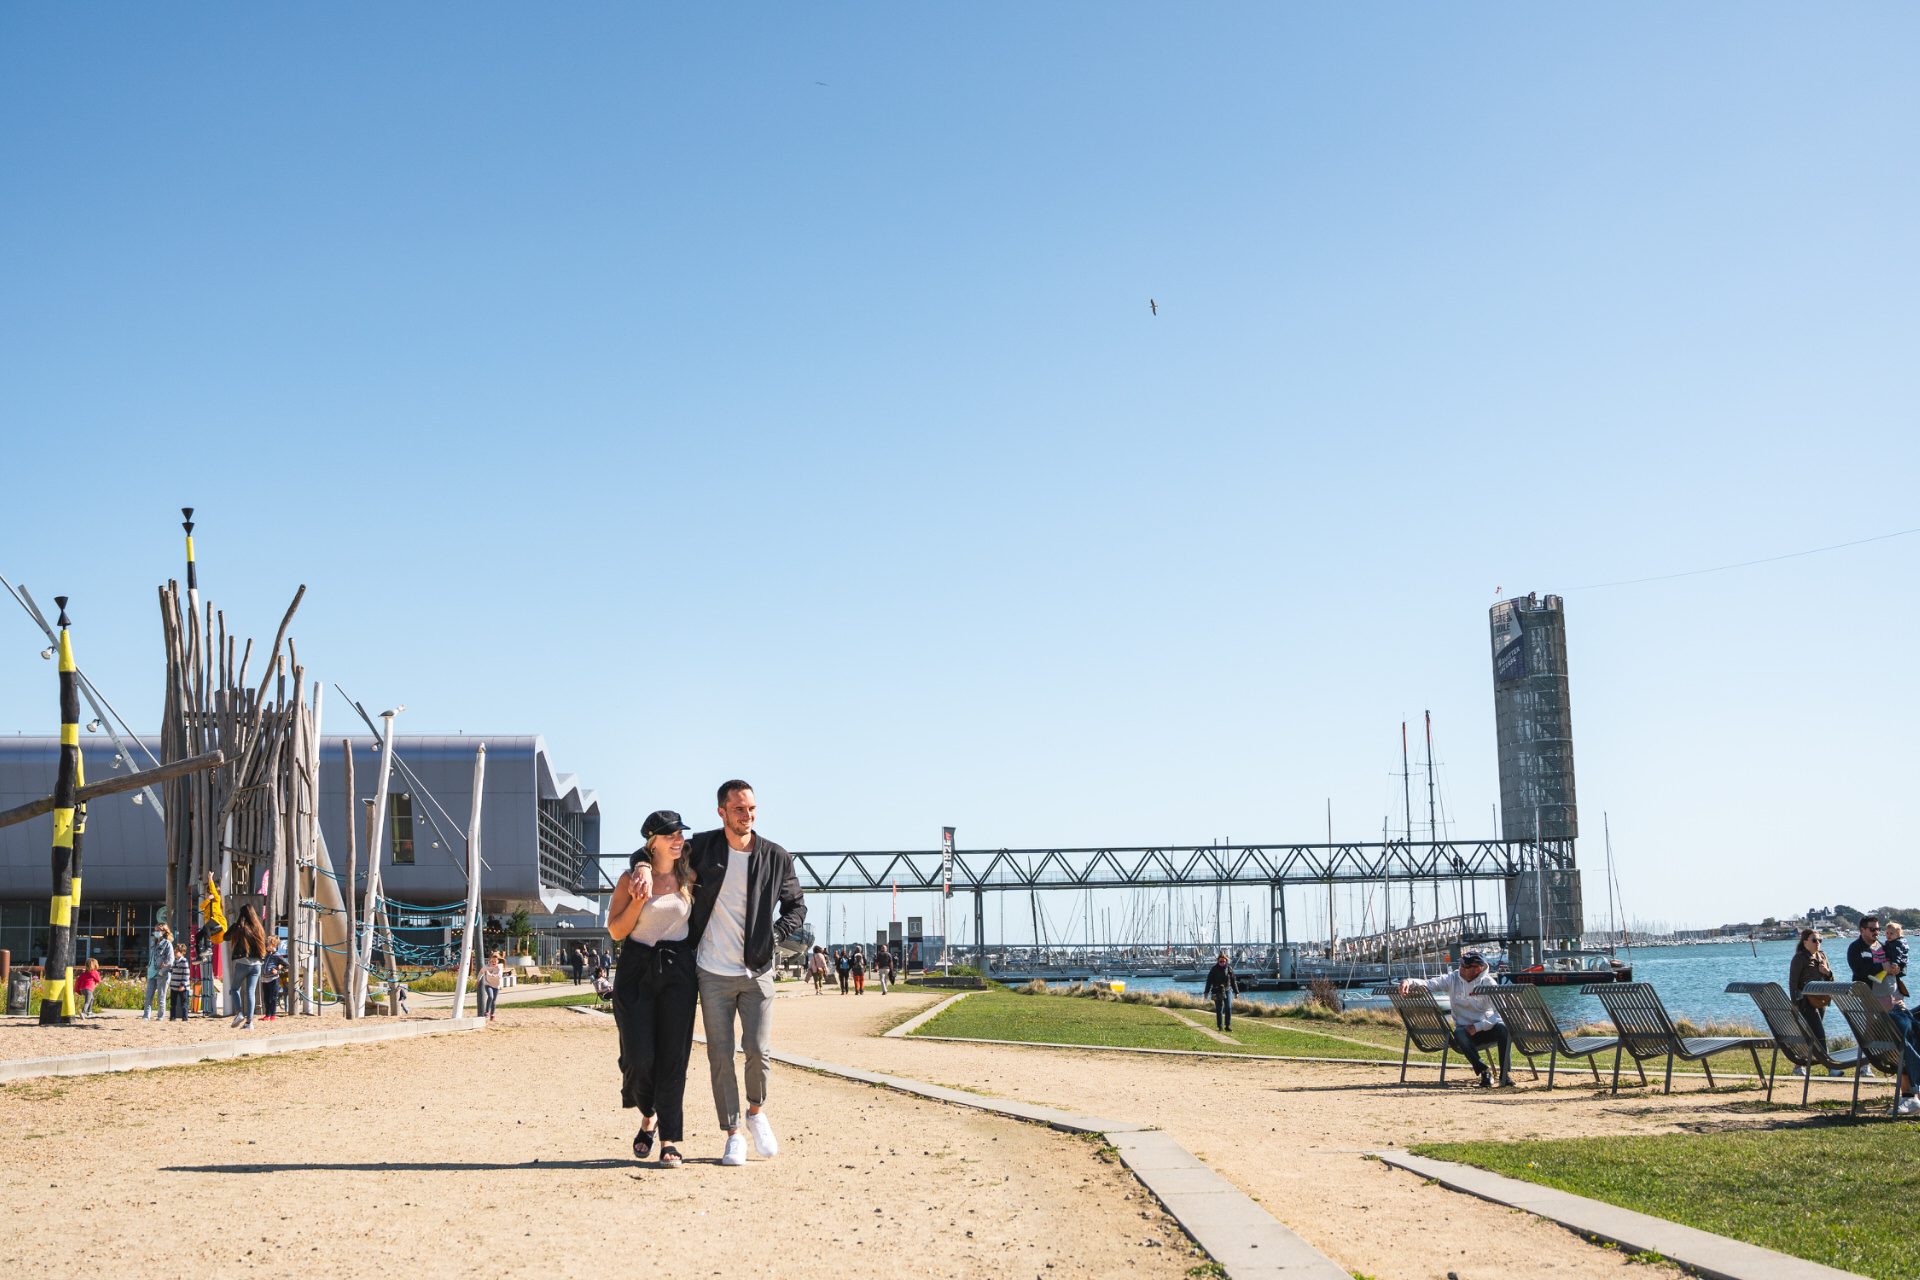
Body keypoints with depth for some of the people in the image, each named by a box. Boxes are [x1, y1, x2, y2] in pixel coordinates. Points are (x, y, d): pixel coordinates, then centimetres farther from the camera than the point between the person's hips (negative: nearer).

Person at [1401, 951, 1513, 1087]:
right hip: (1465, 1029, 1)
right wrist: (1409, 982, -29)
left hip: (1487, 1028, -1)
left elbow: (1500, 1013, -12)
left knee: (1504, 1028, -33)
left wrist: (1478, 1027, -23)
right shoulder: (1452, 979, 0)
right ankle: (1484, 1072, -20)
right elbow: (1428, 984, -8)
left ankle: (1505, 1074, -23)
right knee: (1459, 1034, -35)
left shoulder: (1488, 983, -6)